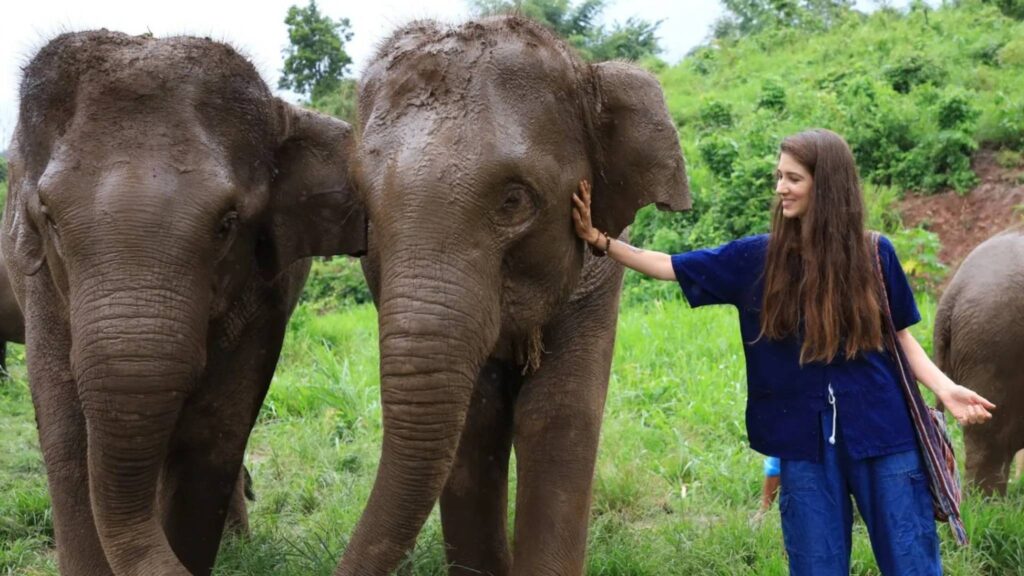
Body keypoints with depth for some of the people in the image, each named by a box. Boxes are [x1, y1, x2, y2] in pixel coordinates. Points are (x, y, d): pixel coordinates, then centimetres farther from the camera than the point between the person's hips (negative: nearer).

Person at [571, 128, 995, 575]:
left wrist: (944, 388, -7)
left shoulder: (874, 254, 1)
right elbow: (669, 267, 4)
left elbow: (900, 336, 7)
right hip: (805, 441, 1)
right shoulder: (757, 259, 2)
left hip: (882, 432, -1)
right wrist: (598, 239, -5)